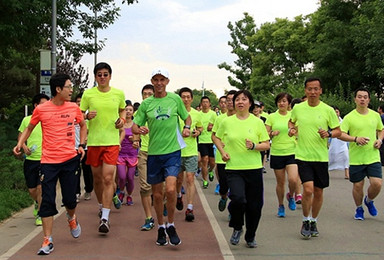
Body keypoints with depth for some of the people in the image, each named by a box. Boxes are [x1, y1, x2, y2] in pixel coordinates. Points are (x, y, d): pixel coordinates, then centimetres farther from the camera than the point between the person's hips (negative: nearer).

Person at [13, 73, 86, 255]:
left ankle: (72, 218, 39)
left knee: (70, 199, 4)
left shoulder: (73, 108, 3)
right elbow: (29, 128, 11)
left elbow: (83, 125, 21)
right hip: (49, 161, -2)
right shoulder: (41, 109, -4)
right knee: (47, 201, -3)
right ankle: (48, 240, 4)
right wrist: (20, 143, -3)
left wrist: (82, 145, 9)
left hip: (70, 159, 2)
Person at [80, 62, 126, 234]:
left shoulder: (119, 94, 3)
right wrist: (87, 116, -14)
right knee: (97, 178, 12)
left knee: (108, 178, -12)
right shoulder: (88, 94, 0)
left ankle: (105, 218, -11)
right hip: (94, 141, 1)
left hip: (112, 141, -1)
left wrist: (122, 119, 2)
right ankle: (102, 205, 39)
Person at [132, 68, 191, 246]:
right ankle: (161, 228, 28)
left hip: (173, 151, -2)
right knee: (157, 194, 9)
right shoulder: (146, 104, 5)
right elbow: (134, 126, 6)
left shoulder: (175, 99, 3)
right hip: (153, 153, 2)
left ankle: (171, 226, 3)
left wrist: (186, 128, -4)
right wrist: (139, 129, -17)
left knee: (170, 189, -18)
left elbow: (187, 117, 17)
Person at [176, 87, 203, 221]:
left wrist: (198, 132, -1)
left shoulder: (196, 114, 3)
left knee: (190, 179, -7)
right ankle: (179, 196, 45)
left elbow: (200, 127, 21)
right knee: (179, 179, 12)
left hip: (191, 151, 0)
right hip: (177, 150, 0)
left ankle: (190, 209, -6)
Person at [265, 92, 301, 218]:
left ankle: (291, 196, 16)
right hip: (277, 153, 0)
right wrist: (272, 133, -16)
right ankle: (281, 206, 26)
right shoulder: (272, 117, 2)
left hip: (292, 152, 0)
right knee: (280, 182, 6)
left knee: (293, 180, -16)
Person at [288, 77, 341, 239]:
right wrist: (291, 129, 0)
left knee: (318, 192, 9)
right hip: (302, 156, -1)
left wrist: (329, 133, -16)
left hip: (321, 157, 1)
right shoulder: (297, 108, 1)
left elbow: (338, 131, 4)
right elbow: (291, 121, 21)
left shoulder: (328, 110, -3)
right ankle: (305, 221, 7)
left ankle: (314, 221, 31)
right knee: (308, 189, -15)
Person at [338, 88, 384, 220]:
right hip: (356, 158, -2)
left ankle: (369, 201, 24)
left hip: (373, 157, 2)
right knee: (358, 186, 5)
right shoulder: (349, 117, -4)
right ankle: (359, 208, 31)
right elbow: (341, 134, -11)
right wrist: (355, 139, -24)